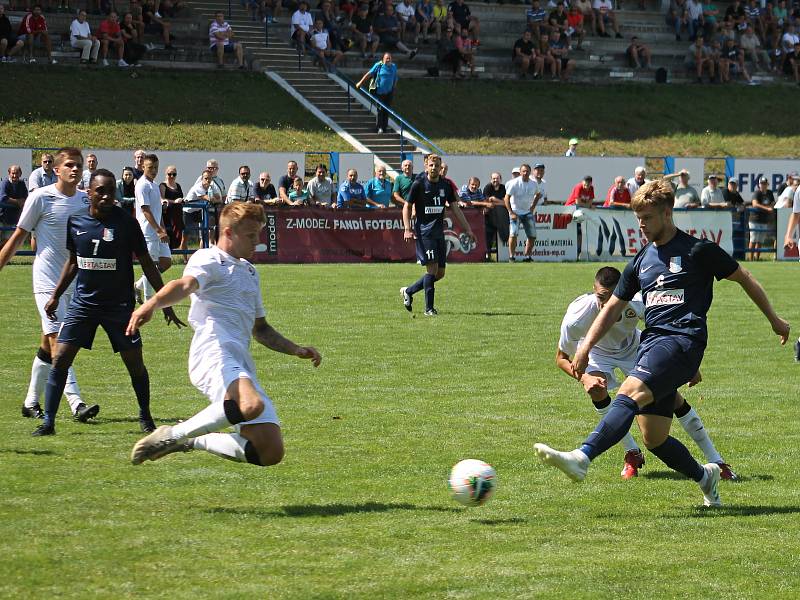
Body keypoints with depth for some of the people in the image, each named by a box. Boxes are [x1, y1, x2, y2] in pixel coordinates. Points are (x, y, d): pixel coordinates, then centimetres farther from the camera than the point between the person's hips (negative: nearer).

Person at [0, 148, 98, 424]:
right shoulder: (40, 197, -6)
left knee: (48, 347, 12)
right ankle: (76, 404, -23)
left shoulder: (86, 200, 7)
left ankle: (31, 403, 22)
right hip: (47, 281, -5)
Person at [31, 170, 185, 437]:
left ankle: (145, 416, 22)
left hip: (119, 305, -2)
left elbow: (146, 264, -2)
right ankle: (48, 422, 0)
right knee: (60, 359, -7)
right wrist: (55, 296, 14)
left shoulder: (126, 222, -8)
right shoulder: (75, 222, 1)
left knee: (135, 363, 0)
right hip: (83, 302, 2)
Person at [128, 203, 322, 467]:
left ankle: (194, 442, 13)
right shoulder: (208, 260, 5)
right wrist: (152, 304, -40)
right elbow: (185, 285, -19)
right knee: (251, 405, -39)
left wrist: (297, 350, 26)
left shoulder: (249, 271, 31)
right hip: (214, 353, -8)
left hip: (243, 364, 8)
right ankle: (174, 434, -21)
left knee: (271, 453, -5)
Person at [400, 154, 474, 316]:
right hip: (424, 232, -6)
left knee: (440, 273, 5)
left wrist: (468, 229, 11)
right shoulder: (418, 184, -5)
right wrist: (407, 229, -11)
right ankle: (429, 308, -8)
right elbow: (407, 207, 0)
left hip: (439, 233, 6)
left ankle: (408, 291, 23)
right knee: (432, 268, -14)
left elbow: (455, 208, 14)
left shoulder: (446, 186, 8)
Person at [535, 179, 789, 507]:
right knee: (654, 438, 1)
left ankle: (582, 458, -42)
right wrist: (586, 346, 12)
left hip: (683, 340, -7)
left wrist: (774, 319, 17)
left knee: (631, 392, -29)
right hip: (651, 342, 7)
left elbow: (744, 279, 11)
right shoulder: (641, 260, 19)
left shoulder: (697, 250, 2)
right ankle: (704, 476, 25)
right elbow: (613, 307, 23)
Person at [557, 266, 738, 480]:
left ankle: (716, 460, 2)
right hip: (596, 352, 0)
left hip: (633, 347, 0)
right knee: (596, 388, -30)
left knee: (672, 396, -9)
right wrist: (583, 377, -39)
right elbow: (562, 358, -21)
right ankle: (632, 454, -10)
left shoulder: (636, 304, -37)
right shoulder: (576, 316, -38)